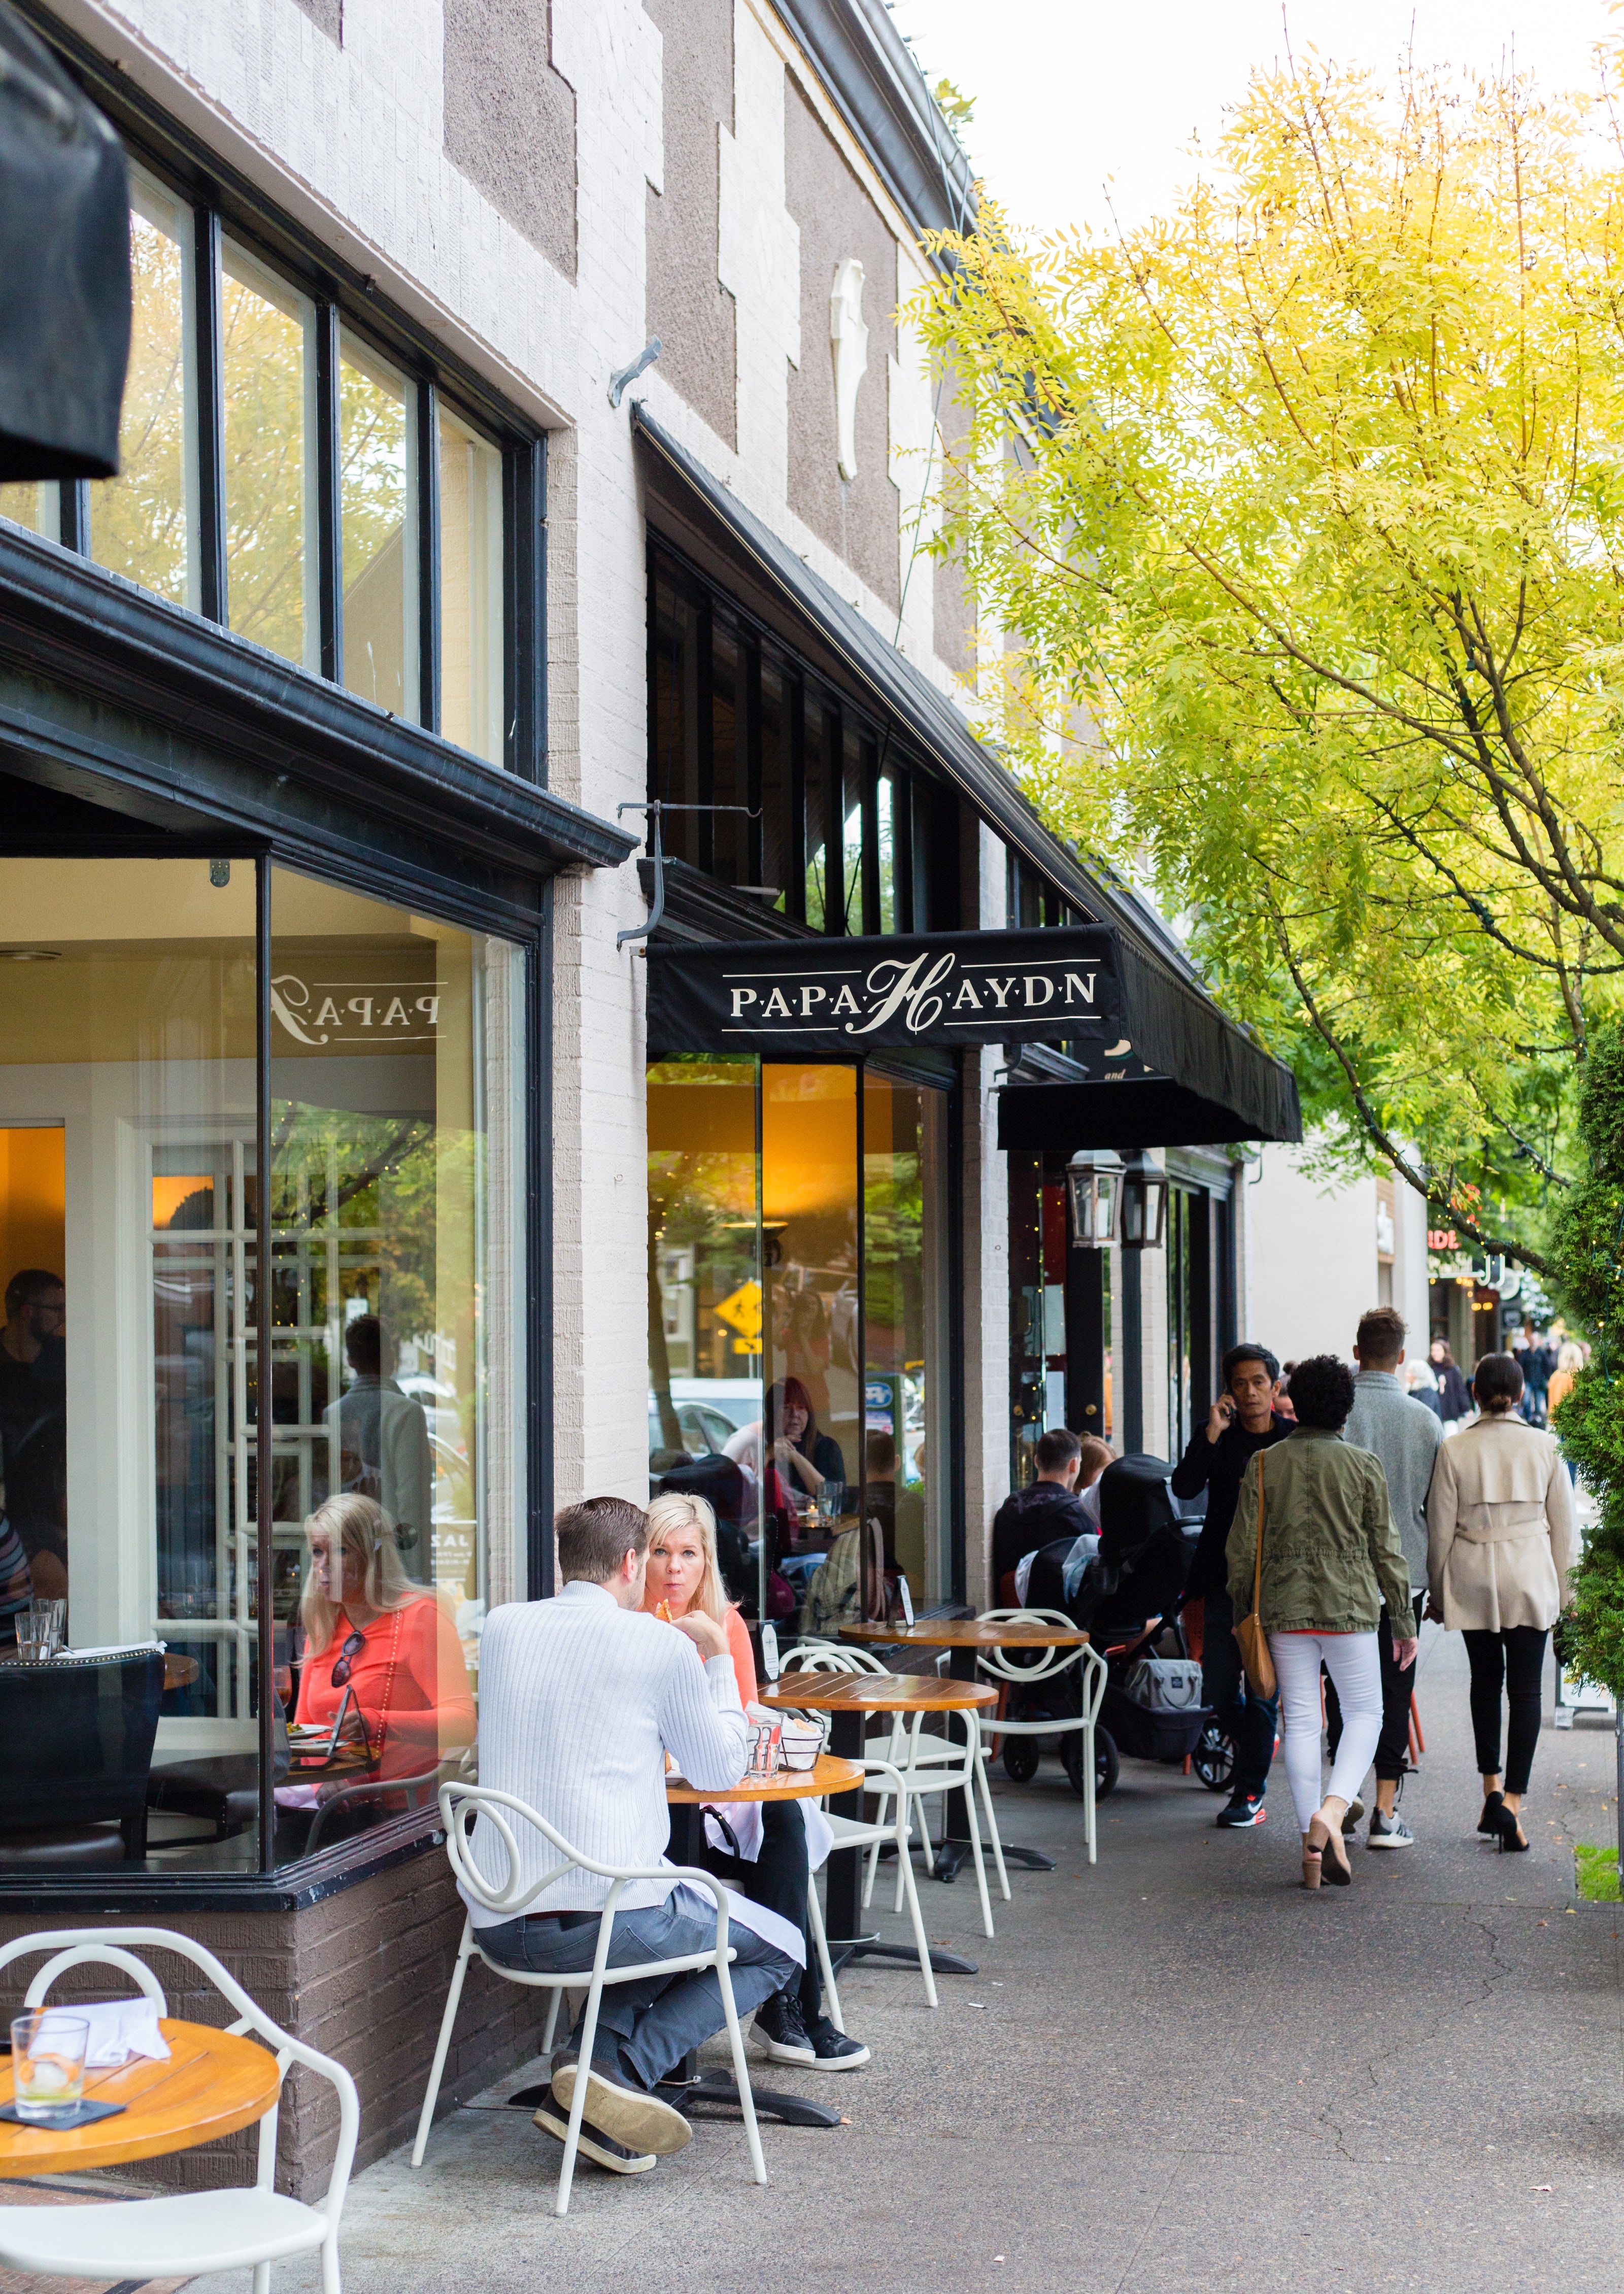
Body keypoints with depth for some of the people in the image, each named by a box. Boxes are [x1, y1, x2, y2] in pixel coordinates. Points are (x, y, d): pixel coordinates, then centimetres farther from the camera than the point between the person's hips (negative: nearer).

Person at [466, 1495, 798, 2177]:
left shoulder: (501, 1627, 10)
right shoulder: (659, 1643, -4)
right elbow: (723, 1770, 9)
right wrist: (718, 1657, 21)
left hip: (497, 1925, 6)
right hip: (609, 1911, -6)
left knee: (676, 1922, 35)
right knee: (780, 1947, 18)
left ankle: (598, 2055, 7)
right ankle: (622, 2071, -5)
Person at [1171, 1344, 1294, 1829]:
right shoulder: (1216, 1436, 5)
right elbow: (1184, 1487, -10)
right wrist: (1212, 1434, -17)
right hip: (1225, 1578, 2)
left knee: (1262, 1687, -4)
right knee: (1218, 1688, 6)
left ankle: (1251, 1792, 5)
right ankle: (1253, 1747, 36)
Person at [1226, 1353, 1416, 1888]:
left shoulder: (1264, 1464, 1)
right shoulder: (1363, 1465, -3)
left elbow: (1242, 1547, 3)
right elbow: (1385, 1549, 1)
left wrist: (1242, 1614, 14)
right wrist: (1404, 1619, 9)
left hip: (1285, 1607, 2)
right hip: (1349, 1605, -2)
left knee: (1300, 1721, 6)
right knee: (1365, 1712, 10)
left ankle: (1313, 1851, 4)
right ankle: (1332, 1808, -15)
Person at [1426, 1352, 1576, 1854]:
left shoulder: (1455, 1451, -5)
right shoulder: (1545, 1447, -3)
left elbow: (1440, 1529, -1)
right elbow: (1563, 1524, 3)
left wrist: (1439, 1592, 10)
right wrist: (1561, 1590, 14)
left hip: (1473, 1580, 1)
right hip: (1530, 1579, 0)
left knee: (1485, 1681, 17)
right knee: (1525, 1691, 2)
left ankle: (1492, 1789, 9)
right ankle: (1512, 1802, -8)